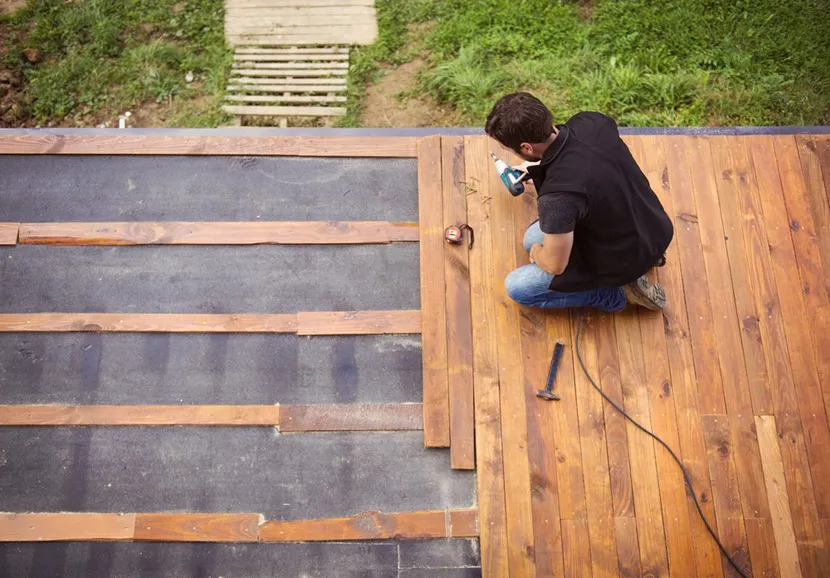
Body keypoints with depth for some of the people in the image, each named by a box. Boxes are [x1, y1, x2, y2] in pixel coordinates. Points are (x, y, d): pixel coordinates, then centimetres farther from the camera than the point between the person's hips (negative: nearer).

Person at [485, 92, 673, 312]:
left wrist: (537, 253, 0)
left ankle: (618, 292, 3)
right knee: (534, 238, 22)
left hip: (623, 259, -7)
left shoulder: (559, 195, -37)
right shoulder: (592, 121, -15)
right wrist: (539, 167, 20)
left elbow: (555, 266, -23)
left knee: (516, 288, 2)